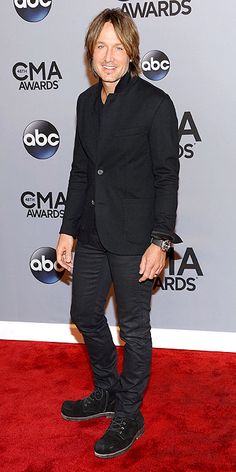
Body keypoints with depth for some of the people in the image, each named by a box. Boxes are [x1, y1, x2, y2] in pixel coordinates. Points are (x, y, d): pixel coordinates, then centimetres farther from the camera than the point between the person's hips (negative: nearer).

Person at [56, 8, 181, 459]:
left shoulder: (155, 103, -10)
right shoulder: (87, 102, 9)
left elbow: (167, 176, -11)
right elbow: (80, 170, 12)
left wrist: (159, 241, -15)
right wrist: (68, 230, 10)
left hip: (133, 237, -7)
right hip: (92, 234, 7)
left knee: (134, 329, 7)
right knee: (85, 315, 18)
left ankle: (129, 416, 27)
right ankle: (106, 393, 41)